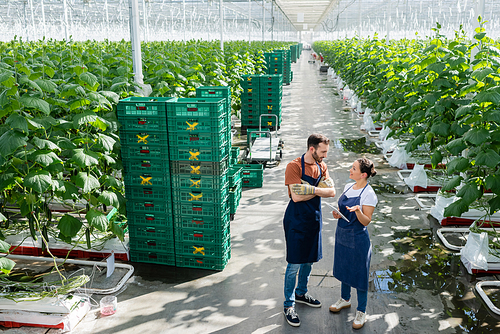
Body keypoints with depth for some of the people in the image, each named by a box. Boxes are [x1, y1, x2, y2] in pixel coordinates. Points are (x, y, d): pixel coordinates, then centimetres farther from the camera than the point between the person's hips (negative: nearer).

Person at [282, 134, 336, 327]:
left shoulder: (321, 166, 4)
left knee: (309, 260, 19)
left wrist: (311, 190, -18)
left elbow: (331, 192, -4)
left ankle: (301, 293, 40)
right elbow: (296, 196, -24)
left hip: (314, 219, 7)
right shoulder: (294, 166, -16)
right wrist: (319, 191, -14)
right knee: (295, 264, 0)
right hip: (296, 220, -7)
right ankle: (288, 305, 14)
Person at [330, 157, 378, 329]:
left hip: (358, 238, -7)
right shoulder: (348, 186, 3)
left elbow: (366, 221, -17)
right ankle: (345, 299, 44)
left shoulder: (368, 194, -19)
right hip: (342, 234, 7)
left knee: (359, 274, 6)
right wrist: (338, 214, -5)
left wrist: (358, 211, -35)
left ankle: (361, 311, 23)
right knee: (343, 268, 22)